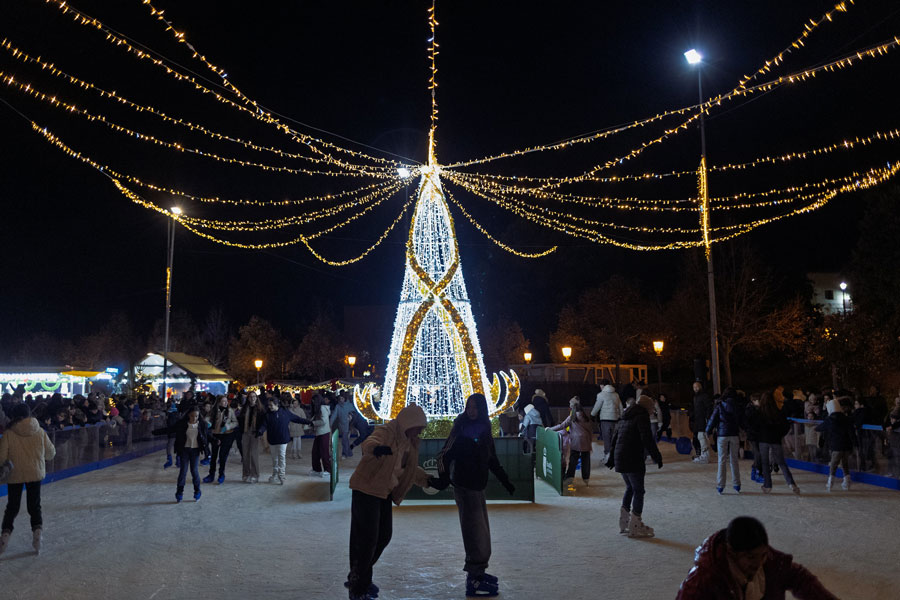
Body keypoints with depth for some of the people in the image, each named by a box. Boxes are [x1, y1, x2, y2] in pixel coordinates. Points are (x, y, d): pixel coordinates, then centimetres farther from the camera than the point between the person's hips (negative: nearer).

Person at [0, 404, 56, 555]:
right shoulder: (40, 432, -4)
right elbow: (51, 453, 4)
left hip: (15, 474, -1)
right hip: (35, 473, 1)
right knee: (34, 505, 12)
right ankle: (37, 529, -8)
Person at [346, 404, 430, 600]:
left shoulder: (410, 441, 9)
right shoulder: (387, 431, -20)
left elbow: (411, 469, 24)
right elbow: (368, 443, -43)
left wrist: (428, 480, 15)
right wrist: (376, 448, -65)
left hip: (385, 492, 9)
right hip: (367, 490, -9)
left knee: (384, 536, 15)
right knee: (367, 539, -6)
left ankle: (357, 578, 34)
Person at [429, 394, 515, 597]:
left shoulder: (484, 431, 10)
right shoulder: (461, 430, -9)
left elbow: (492, 461, 17)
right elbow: (446, 455, -15)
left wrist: (505, 481, 17)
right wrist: (443, 478, -28)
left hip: (478, 486, 8)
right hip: (464, 486, -8)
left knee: (482, 530, 16)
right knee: (475, 531, -9)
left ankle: (478, 571, 29)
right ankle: (474, 579, -3)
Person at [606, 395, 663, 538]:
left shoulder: (625, 417, 18)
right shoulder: (642, 416, -8)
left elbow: (615, 437, 22)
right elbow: (647, 439, -18)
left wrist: (612, 457, 27)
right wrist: (657, 456, -11)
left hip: (620, 458, 8)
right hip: (633, 459, -8)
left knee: (630, 488, 20)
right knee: (638, 490, 0)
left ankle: (623, 523, 21)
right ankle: (635, 527, 2)